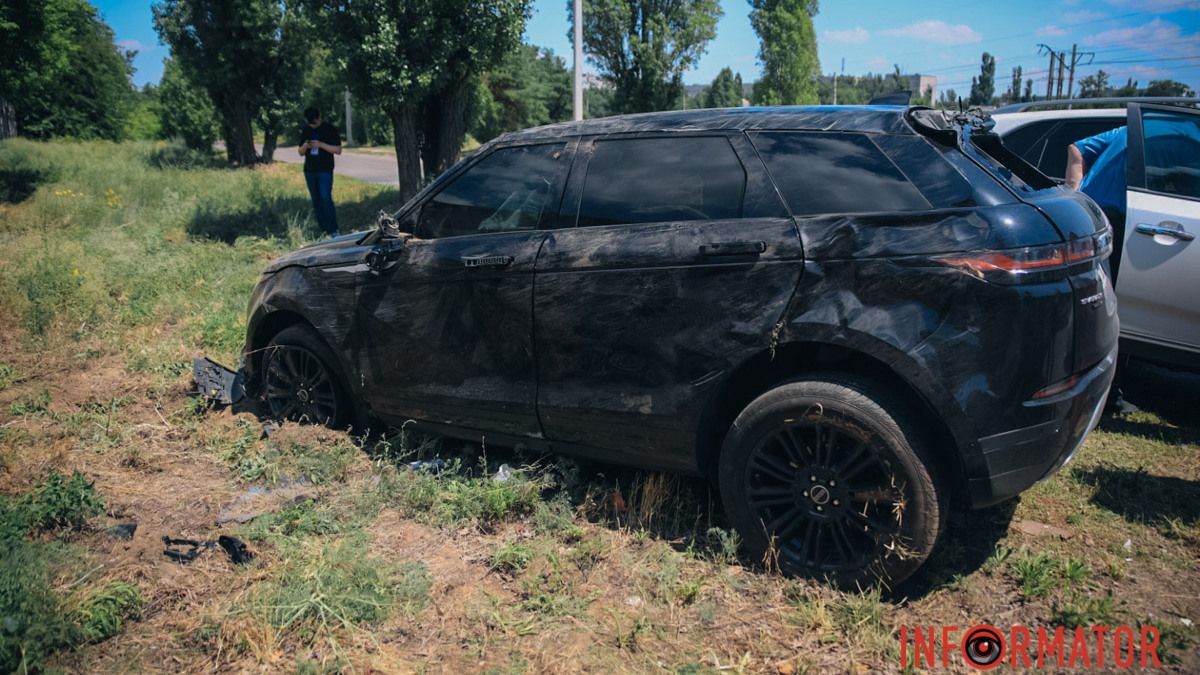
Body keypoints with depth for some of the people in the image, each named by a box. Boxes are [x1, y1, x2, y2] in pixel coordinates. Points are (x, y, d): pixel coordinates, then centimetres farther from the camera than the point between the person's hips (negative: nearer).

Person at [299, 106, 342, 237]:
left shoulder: (330, 129, -2)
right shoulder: (306, 130, 12)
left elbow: (338, 150, -6)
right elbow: (301, 152, 16)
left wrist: (320, 144, -17)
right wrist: (305, 147, -7)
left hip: (325, 170, -5)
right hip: (309, 171, 5)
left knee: (326, 199, -15)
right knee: (316, 201, 5)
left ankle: (333, 231, -12)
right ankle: (324, 231, 10)